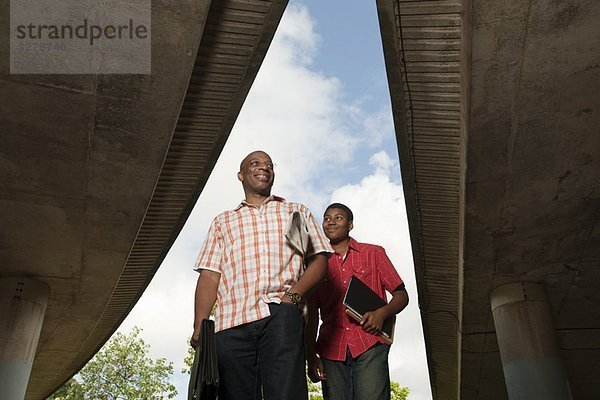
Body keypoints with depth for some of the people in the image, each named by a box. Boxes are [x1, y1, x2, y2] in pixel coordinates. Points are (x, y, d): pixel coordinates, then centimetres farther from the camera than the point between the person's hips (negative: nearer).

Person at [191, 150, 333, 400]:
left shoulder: (297, 212, 23)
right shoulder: (223, 222, 26)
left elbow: (319, 260, 12)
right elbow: (210, 275, 14)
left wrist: (293, 296, -7)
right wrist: (199, 329, -1)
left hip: (281, 315, -1)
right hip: (231, 323, 2)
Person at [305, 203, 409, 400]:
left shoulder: (373, 253, 12)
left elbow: (401, 295, 11)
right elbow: (311, 316, 14)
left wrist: (382, 313, -10)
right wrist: (311, 357, 4)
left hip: (369, 346, -2)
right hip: (332, 350, 2)